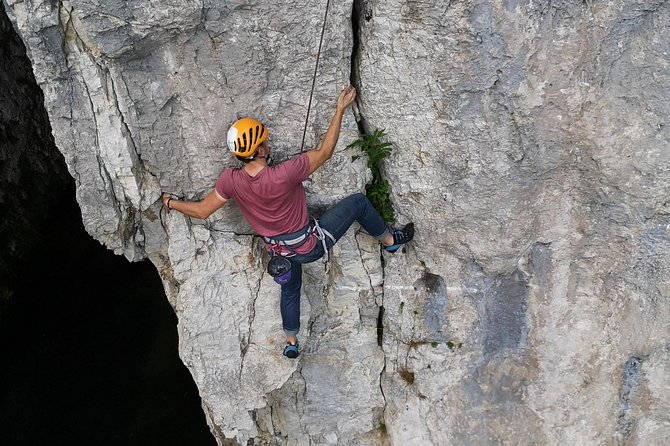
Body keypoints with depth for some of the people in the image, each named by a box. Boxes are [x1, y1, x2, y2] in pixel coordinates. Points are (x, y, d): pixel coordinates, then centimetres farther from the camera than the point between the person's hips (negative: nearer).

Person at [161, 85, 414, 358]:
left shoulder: (230, 180, -20)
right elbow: (325, 152, -21)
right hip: (312, 244, -5)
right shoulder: (284, 174, -33)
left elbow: (202, 210, -8)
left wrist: (171, 202, 11)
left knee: (290, 290, 33)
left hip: (281, 251, 5)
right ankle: (389, 240, 32)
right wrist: (340, 110, -14)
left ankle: (291, 342, 50)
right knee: (358, 202, 10)